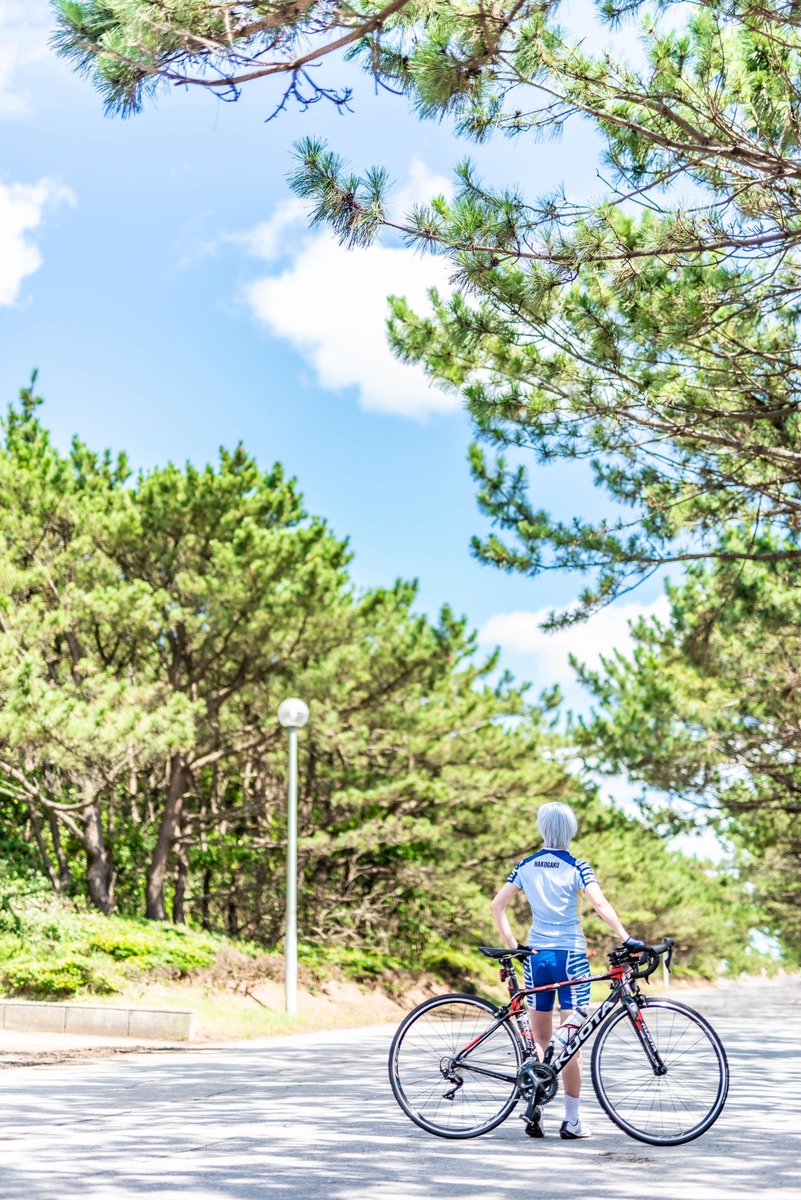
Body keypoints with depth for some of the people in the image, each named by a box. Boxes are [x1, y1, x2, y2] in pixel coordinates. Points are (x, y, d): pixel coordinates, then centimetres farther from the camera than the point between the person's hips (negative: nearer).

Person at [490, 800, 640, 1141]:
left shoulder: (526, 866, 5)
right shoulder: (577, 867, -6)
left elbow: (497, 905, 3)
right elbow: (599, 903, -19)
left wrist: (511, 943, 7)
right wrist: (626, 938, -23)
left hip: (536, 955, 3)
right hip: (570, 956, -3)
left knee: (540, 1040, 12)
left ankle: (534, 1110, 4)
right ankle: (571, 1121, 2)